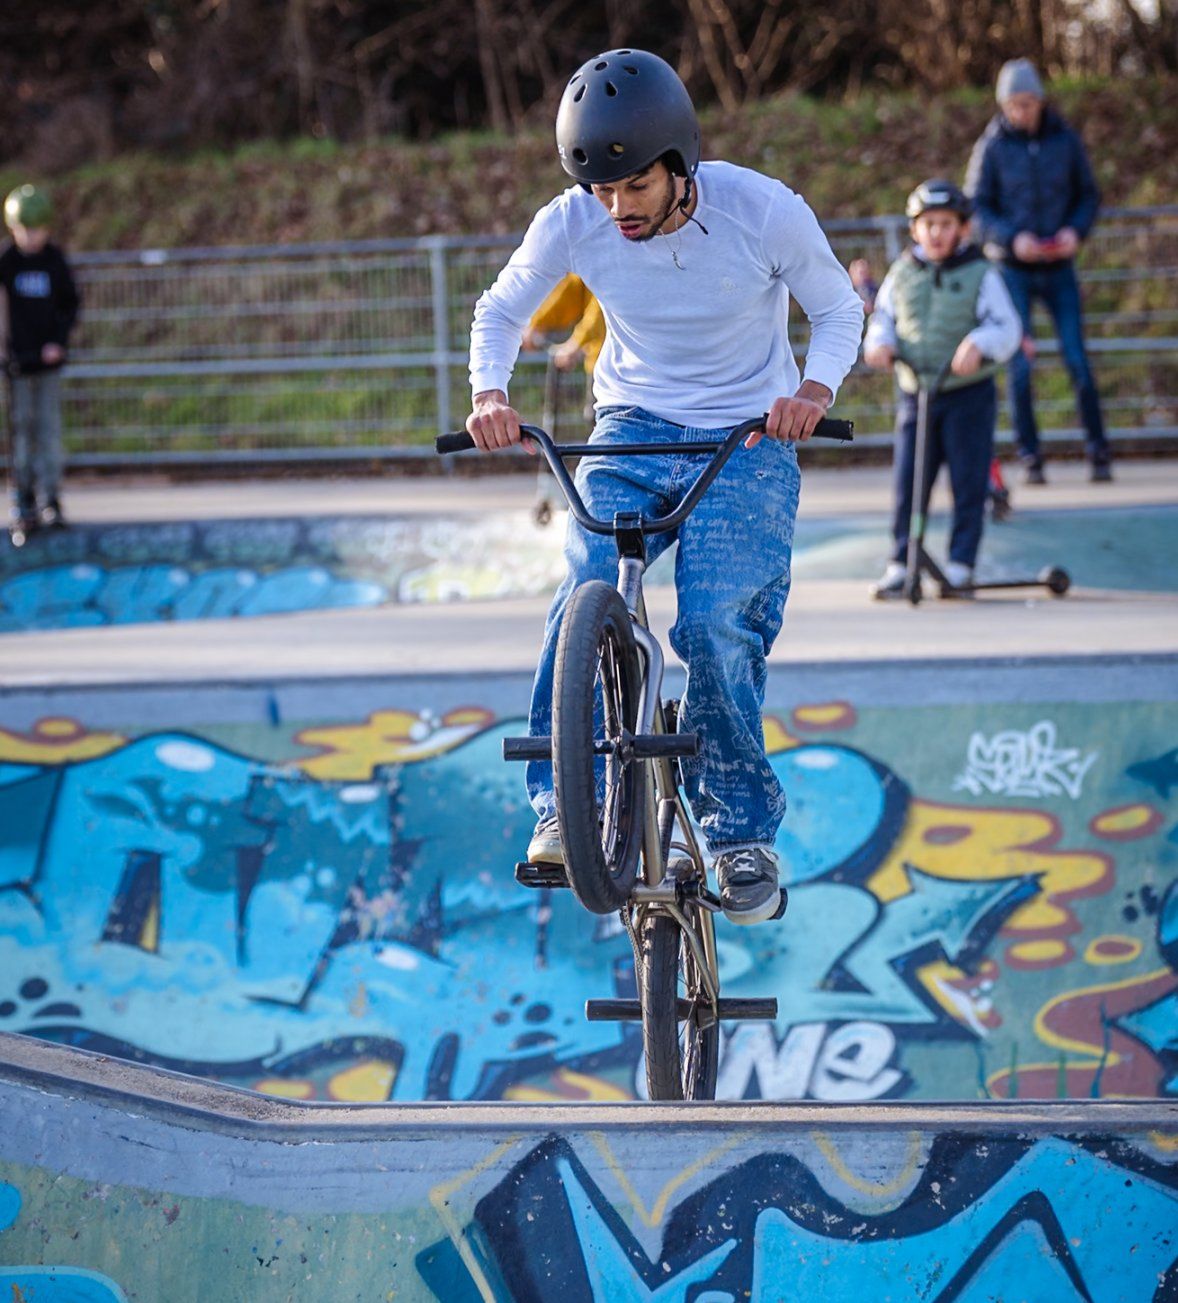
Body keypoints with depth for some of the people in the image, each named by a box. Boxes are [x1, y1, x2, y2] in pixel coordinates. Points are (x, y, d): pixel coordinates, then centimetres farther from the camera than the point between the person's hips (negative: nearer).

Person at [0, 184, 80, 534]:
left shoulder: (55, 260, 2)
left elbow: (70, 304, 9)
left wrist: (59, 341, -4)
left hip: (48, 358, 2)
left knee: (49, 427, 2)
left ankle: (50, 498, 8)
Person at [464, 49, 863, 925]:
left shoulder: (765, 212, -19)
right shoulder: (572, 224, -13)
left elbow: (839, 309, -3)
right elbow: (502, 311, 4)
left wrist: (815, 391, -23)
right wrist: (490, 395, -15)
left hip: (748, 440, -2)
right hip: (634, 429, 2)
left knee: (716, 626, -20)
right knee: (586, 598, -24)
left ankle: (744, 833, -4)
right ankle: (566, 807, -17)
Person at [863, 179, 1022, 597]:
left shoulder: (980, 275, -2)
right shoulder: (901, 274, 9)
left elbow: (1007, 327, -8)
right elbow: (883, 316, 16)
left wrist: (979, 345, -28)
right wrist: (879, 343, -7)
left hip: (968, 394, -3)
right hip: (916, 392, 3)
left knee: (968, 483, -1)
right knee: (907, 483, -1)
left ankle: (961, 563, 6)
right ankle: (899, 565, 6)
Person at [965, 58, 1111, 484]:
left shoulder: (1065, 141, 1)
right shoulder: (992, 146, -3)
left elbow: (1089, 195, 9)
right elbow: (976, 208, -1)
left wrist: (1076, 230, -11)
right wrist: (1012, 237, -16)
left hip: (1058, 267, 1)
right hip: (1012, 269, -1)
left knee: (1078, 360, -5)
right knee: (1019, 366, -3)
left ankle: (1097, 451, 4)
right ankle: (1030, 457, 5)